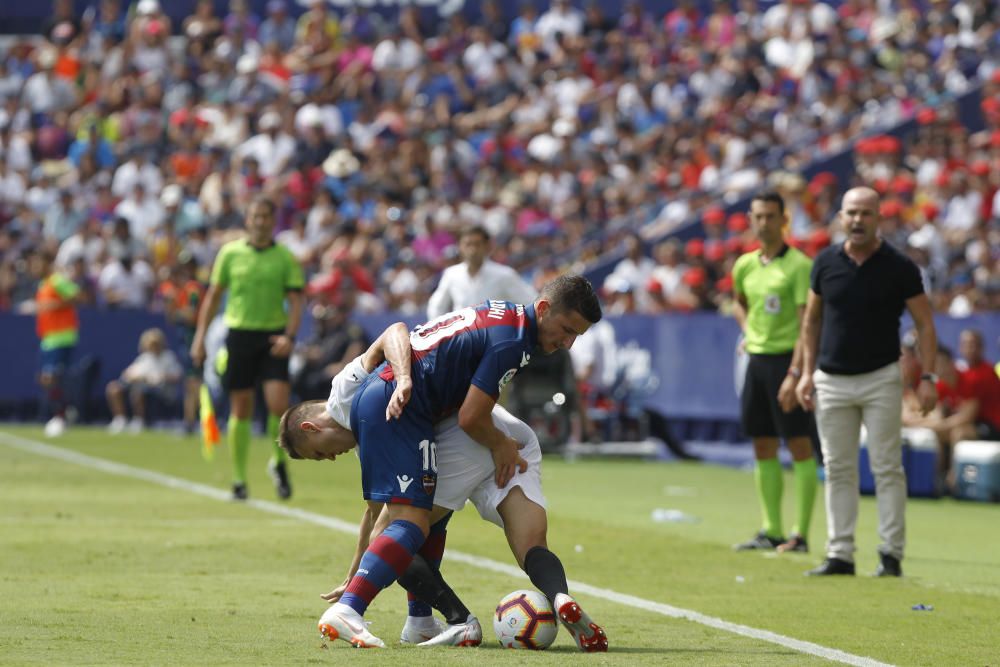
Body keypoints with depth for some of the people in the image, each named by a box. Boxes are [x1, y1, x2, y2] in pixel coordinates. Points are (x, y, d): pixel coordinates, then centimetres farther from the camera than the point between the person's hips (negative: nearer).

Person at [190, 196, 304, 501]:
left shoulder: (285, 257, 2)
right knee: (241, 410, 2)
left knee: (278, 404, -14)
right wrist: (200, 336, 4)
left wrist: (289, 335, -15)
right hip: (239, 334, 1)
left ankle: (279, 462, 11)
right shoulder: (230, 253, 4)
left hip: (273, 336, -1)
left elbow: (295, 301, 1)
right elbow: (213, 295, 9)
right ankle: (239, 480, 12)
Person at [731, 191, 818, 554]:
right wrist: (747, 330, 13)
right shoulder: (745, 266, 10)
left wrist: (795, 374, -21)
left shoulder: (799, 265, -10)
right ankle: (771, 530, 15)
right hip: (757, 359, 7)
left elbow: (807, 325, -15)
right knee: (763, 448, 9)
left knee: (799, 446, -5)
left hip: (786, 358, -7)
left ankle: (800, 533, -4)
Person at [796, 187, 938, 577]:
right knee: (838, 470, 5)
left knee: (887, 468, -4)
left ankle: (891, 554, -1)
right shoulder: (826, 263, 3)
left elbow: (924, 324, -2)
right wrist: (806, 373, 8)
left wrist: (927, 377, -11)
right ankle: (840, 555, 9)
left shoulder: (899, 267, -6)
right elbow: (811, 319, 14)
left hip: (881, 380, -3)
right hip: (832, 381, 3)